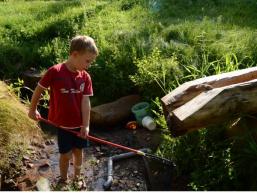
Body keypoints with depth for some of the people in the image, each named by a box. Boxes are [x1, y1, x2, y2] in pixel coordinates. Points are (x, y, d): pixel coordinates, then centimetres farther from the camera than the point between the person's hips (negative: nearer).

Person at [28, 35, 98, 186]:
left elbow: (85, 101, -7)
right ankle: (64, 179, 35)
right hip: (62, 124, -4)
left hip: (79, 124, 4)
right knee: (66, 154, 8)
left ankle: (77, 176, 42)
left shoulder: (85, 77, -6)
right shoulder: (55, 72, -19)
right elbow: (39, 89, -5)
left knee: (79, 151, 18)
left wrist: (86, 125, -9)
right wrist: (33, 109, 7)